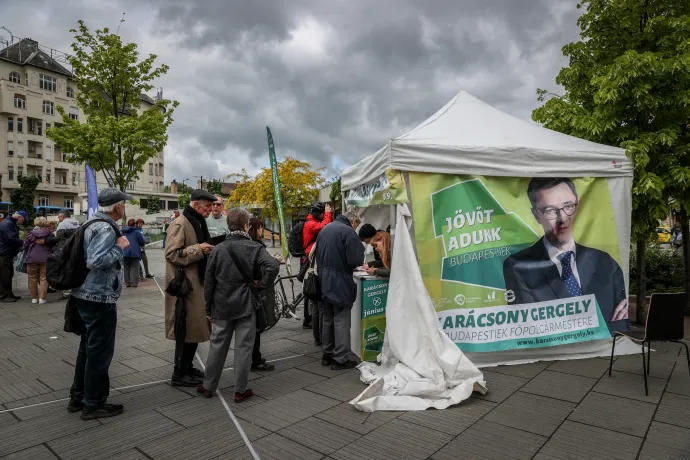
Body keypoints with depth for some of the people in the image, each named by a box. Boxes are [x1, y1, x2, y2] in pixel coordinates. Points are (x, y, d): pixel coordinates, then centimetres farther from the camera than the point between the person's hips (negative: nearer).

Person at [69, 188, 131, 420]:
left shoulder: (94, 224, 12)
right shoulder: (105, 229, -20)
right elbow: (96, 261, -30)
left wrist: (116, 245, 16)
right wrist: (119, 247, -19)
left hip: (88, 295, 11)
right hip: (100, 298, -11)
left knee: (88, 347, 20)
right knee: (99, 350, 1)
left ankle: (78, 397, 32)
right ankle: (94, 404, 12)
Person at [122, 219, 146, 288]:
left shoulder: (123, 232, 10)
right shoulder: (137, 232, -4)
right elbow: (142, 243, -3)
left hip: (125, 253, 4)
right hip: (135, 253, -4)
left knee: (126, 268, 11)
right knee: (134, 268, -1)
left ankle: (127, 283, 10)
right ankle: (134, 283, -6)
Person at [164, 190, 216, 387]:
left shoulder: (197, 222, 17)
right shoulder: (180, 224, -14)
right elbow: (171, 254, -21)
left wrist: (207, 249, 11)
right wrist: (198, 249, -22)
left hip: (196, 283, 10)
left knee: (194, 326, 15)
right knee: (187, 328, -3)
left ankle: (187, 367, 28)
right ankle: (179, 374, 9)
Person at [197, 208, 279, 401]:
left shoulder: (218, 249, 1)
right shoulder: (254, 248, -8)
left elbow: (209, 281, 5)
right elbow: (273, 266, -25)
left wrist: (209, 308, 13)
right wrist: (260, 285, -10)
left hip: (222, 305, 3)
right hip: (245, 305, -3)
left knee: (217, 345, 15)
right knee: (243, 347, 6)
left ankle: (208, 386, 27)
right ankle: (240, 390, 14)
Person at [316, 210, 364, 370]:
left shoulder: (325, 229, 13)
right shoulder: (348, 232, -13)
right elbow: (355, 260, -18)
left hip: (324, 283, 8)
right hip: (340, 283, -8)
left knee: (327, 320, 16)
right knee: (341, 321, 0)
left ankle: (327, 355, 26)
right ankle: (340, 359, 5)